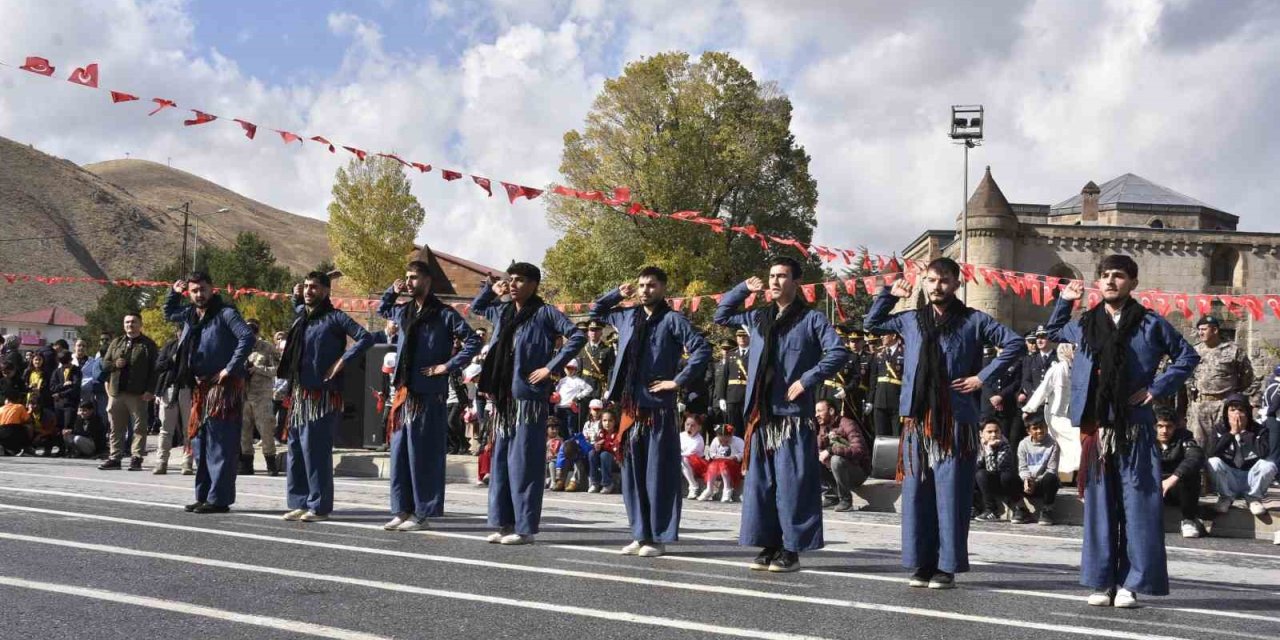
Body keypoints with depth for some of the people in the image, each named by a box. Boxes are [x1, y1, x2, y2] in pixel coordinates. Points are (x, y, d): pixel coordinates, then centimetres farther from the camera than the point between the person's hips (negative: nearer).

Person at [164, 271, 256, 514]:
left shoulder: (225, 314, -9)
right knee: (199, 443, 11)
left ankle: (219, 499, -6)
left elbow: (247, 338, -20)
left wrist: (231, 368, -20)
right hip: (200, 387, 8)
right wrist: (174, 292, 19)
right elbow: (168, 313, 36)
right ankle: (203, 496, 18)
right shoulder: (190, 315, 15)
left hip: (224, 386, -8)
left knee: (220, 444, -7)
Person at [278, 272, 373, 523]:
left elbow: (366, 338, -13)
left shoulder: (334, 318, -6)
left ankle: (319, 505, -3)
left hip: (323, 395, -7)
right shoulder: (301, 316, 15)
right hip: (299, 393, 7)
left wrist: (342, 361, -17)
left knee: (315, 449, -7)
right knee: (296, 448, 8)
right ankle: (300, 502, 14)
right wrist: (296, 296, 18)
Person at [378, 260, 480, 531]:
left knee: (424, 455, -2)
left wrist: (448, 366, -12)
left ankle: (421, 513, 3)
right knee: (399, 452, 8)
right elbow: (381, 310, 36)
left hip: (429, 395, -6)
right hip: (403, 393, 6)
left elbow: (473, 341, -8)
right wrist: (392, 291, 16)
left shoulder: (444, 314, -5)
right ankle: (402, 510, 14)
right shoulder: (403, 311, 14)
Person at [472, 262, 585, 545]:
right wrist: (490, 288, 17)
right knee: (500, 460, 9)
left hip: (529, 397, -7)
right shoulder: (503, 311, 15)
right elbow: (476, 307, 34)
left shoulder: (544, 313, -5)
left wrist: (552, 367, -15)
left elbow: (577, 336, -13)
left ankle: (525, 527, 0)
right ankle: (503, 522, 17)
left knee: (523, 462, -5)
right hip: (503, 397, 7)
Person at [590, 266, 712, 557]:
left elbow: (702, 349, -12)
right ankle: (640, 535, 16)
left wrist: (679, 381, -13)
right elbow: (596, 312, 30)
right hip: (630, 407, 6)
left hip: (659, 408, -6)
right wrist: (618, 294, 14)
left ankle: (658, 537, 4)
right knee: (632, 474, 8)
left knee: (658, 475, -2)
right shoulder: (628, 317, 14)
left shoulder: (672, 320, -5)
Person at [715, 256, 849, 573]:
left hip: (794, 416, -6)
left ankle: (791, 550, 0)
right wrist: (744, 289, 14)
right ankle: (769, 546, 14)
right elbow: (721, 316, 28)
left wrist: (807, 380, -15)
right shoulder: (759, 317, 15)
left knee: (792, 483, -5)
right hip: (762, 416, 6)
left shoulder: (811, 318, -1)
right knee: (760, 481, 6)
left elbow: (839, 352, -10)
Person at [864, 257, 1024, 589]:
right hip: (917, 420, 4)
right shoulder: (910, 320, 14)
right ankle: (922, 563, 12)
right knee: (916, 493, 4)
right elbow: (871, 323, 27)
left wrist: (983, 376, -5)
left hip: (956, 421, -4)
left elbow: (1015, 343, 1)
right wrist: (890, 294, 13)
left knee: (951, 495, -3)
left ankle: (947, 566, 3)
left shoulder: (974, 321, 3)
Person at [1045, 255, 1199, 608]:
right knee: (1099, 503, 4)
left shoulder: (1150, 324, 2)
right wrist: (1064, 300, 18)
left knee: (1137, 504, -4)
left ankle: (1130, 583, 0)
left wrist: (1157, 388, 0)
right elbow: (1052, 332, 32)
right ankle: (1101, 582, 10)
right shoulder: (1084, 324, 12)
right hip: (1096, 427, 3)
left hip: (1135, 427, -3)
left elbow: (1187, 356, 10)